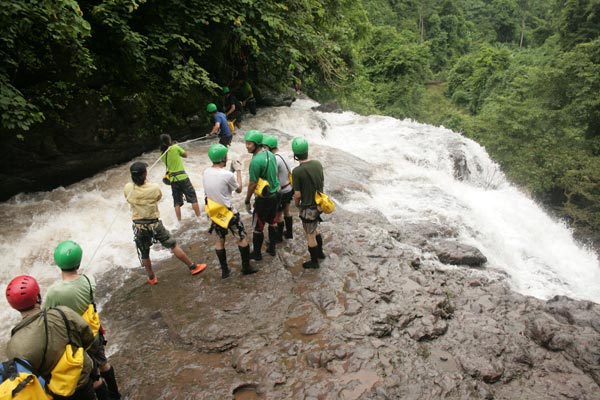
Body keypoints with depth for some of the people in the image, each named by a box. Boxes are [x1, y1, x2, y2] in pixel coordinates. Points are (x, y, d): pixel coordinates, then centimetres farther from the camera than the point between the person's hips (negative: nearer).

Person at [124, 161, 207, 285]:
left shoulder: (128, 188, -13)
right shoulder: (154, 188, -19)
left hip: (138, 226, 2)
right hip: (154, 224, -2)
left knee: (144, 254, 18)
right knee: (173, 245, 11)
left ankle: (151, 278, 32)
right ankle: (193, 267, 20)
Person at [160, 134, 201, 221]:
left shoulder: (162, 154, 7)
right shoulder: (175, 147, -6)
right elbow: (186, 155, 8)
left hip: (172, 179, 4)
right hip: (182, 177, -4)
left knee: (177, 202, 9)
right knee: (193, 198, 5)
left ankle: (179, 222, 11)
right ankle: (199, 218, 7)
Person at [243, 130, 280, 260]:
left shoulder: (256, 161, -25)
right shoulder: (270, 154, -1)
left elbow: (252, 184, -20)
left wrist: (247, 201, -7)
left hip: (264, 198, -8)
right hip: (275, 194, 8)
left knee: (257, 227, 9)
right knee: (272, 223, 21)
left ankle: (257, 253, 22)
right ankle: (272, 248, 34)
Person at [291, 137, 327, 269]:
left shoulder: (297, 171, -25)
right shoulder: (318, 164, -7)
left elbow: (297, 194, -19)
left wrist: (296, 203, 2)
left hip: (308, 208, -6)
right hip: (319, 204, 6)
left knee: (310, 235, 13)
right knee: (314, 229, 30)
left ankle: (314, 261, 29)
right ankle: (320, 252, 45)